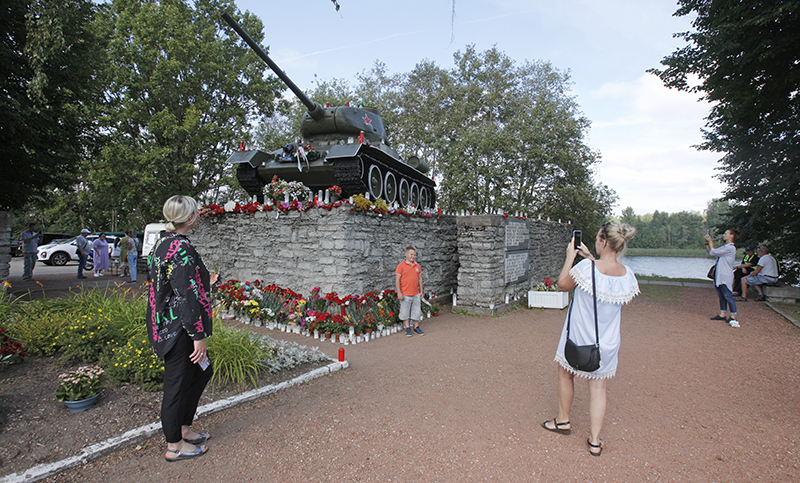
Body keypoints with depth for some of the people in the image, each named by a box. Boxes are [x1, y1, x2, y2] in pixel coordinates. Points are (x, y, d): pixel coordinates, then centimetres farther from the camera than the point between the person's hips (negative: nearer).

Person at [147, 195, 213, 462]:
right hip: (178, 328, -10)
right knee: (178, 383, 6)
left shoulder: (163, 241, 9)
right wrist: (198, 336, -19)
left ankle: (183, 428, 35)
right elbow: (187, 295, -24)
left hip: (165, 325, 10)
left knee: (202, 371, 22)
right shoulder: (180, 247, -22)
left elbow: (155, 281, 17)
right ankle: (174, 446, 24)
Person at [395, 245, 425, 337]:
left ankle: (416, 327, 26)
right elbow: (397, 280, -8)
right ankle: (408, 328, 19)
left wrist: (421, 291, 13)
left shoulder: (417, 266, 8)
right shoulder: (401, 265, -6)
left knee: (417, 311, 11)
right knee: (405, 312, 5)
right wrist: (399, 293, -12)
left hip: (416, 294, 4)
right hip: (405, 294, -4)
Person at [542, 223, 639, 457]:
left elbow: (562, 284, -7)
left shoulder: (586, 268, -23)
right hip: (607, 342, 4)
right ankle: (595, 441, 19)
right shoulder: (627, 274, -7)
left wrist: (570, 257, 0)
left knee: (565, 374, 21)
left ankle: (563, 420, 37)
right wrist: (591, 259, 13)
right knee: (598, 387, 13)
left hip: (579, 337, -3)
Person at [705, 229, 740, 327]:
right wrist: (707, 243, 10)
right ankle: (722, 314, 19)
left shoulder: (730, 248, -13)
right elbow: (710, 252, 22)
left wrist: (710, 241, -4)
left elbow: (713, 252, -16)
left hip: (725, 277, -10)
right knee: (721, 296, 13)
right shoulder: (724, 247, 17)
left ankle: (733, 317, 0)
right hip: (719, 276, 10)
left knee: (728, 296, -6)